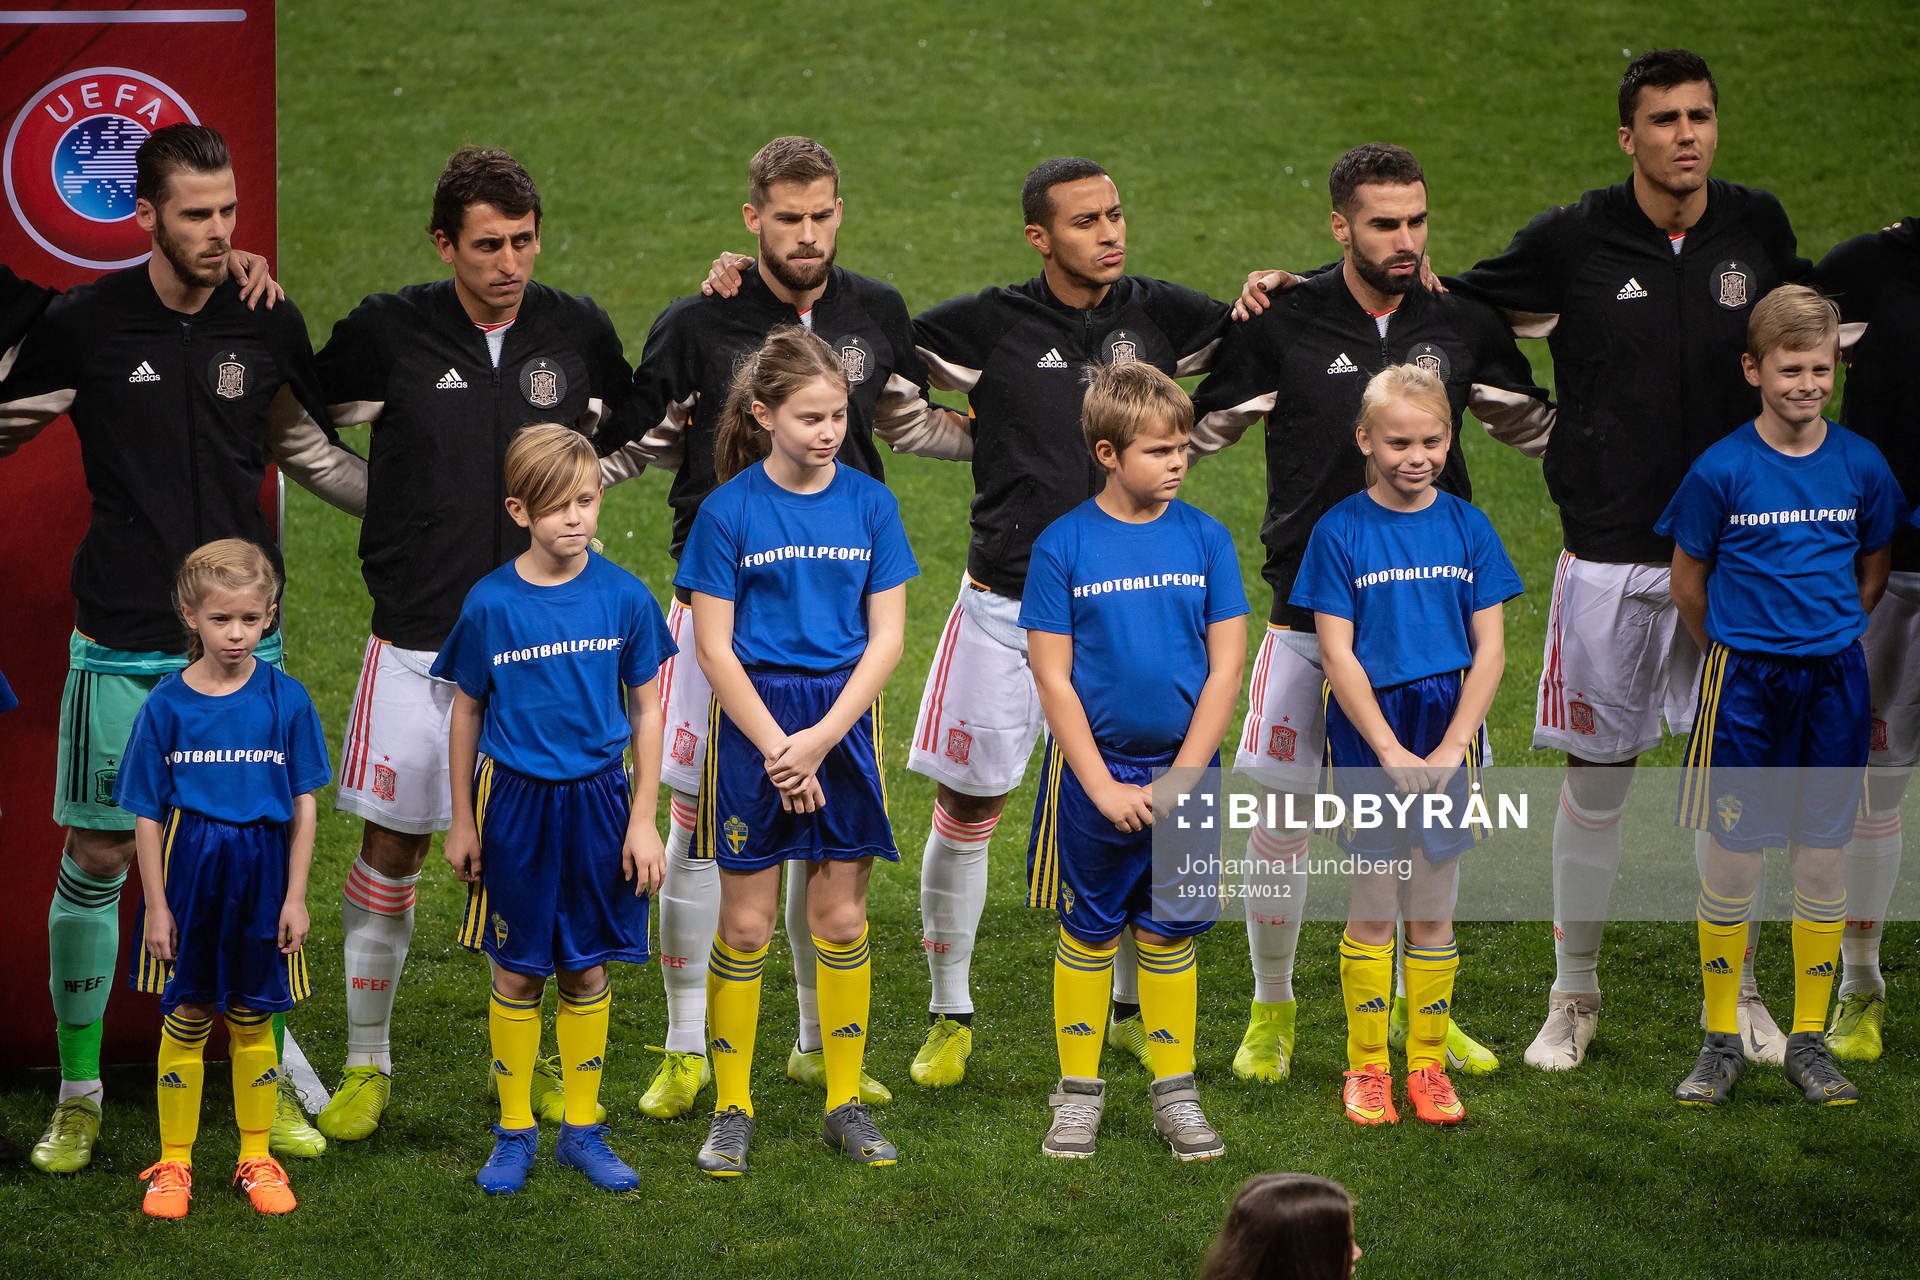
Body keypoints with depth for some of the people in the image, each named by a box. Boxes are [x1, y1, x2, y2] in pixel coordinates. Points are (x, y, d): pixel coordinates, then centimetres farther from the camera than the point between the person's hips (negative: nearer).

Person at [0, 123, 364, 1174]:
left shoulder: (268, 325, 2)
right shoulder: (86, 323, -5)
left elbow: (312, 453, 17)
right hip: (120, 644, -2)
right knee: (96, 858, 0)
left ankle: (270, 1085, 16)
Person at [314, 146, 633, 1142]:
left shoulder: (576, 331, 2)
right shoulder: (387, 331, -5)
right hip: (419, 637, -1)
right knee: (392, 844, 2)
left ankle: (542, 1060, 19)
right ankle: (366, 1065, 15)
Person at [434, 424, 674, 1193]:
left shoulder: (623, 597, -5)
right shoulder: (491, 604, -7)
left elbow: (646, 710, 2)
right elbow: (468, 711, 4)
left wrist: (643, 819, 0)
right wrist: (462, 820, 6)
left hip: (597, 801, 1)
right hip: (515, 802, -1)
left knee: (587, 972, 9)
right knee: (516, 974, 6)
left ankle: (583, 1130, 21)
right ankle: (514, 1134, 18)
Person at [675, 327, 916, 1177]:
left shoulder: (869, 504, 1)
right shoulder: (729, 511, -6)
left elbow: (886, 638, 0)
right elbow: (714, 647, -6)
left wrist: (822, 737, -10)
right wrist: (779, 749, -12)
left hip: (843, 720, 2)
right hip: (753, 721, -2)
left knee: (841, 919, 6)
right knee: (746, 923, 2)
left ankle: (846, 1105, 16)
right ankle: (731, 1112, 11)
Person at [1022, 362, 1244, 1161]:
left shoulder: (1205, 539, -2)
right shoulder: (1063, 546, -7)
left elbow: (1226, 668, -2)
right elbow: (1053, 680, -6)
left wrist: (1178, 780, -8)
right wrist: (1104, 787, -11)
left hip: (1183, 771, 1)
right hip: (1094, 770, -1)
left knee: (1169, 935, 8)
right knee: (1088, 934, 7)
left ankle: (1174, 1094, 18)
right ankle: (1079, 1093, 17)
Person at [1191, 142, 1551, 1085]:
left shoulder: (1463, 327, 5)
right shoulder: (1282, 326, -3)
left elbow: (1536, 424, 21)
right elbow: (1196, 431, 8)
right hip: (1310, 607, -2)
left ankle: (1417, 1006, 23)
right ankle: (1271, 1010, 14)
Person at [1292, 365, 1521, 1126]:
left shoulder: (1467, 528, 2)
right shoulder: (1341, 532, -5)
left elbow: (1489, 649, 1)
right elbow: (1338, 655, -7)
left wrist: (1450, 750, -9)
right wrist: (1392, 754, -13)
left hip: (1448, 735, 2)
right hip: (1367, 738, -2)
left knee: (1433, 914, 7)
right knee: (1373, 911, 3)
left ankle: (1428, 1064, 16)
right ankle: (1366, 1068, 13)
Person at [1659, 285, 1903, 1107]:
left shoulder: (1862, 468, 0)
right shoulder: (1722, 471, -7)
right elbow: (1689, 584, 4)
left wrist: (1830, 636, 11)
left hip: (1832, 678, 2)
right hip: (1743, 681, -2)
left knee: (1823, 857, 5)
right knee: (1734, 857, 0)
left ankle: (1809, 1041, 15)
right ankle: (1721, 1041, 11)